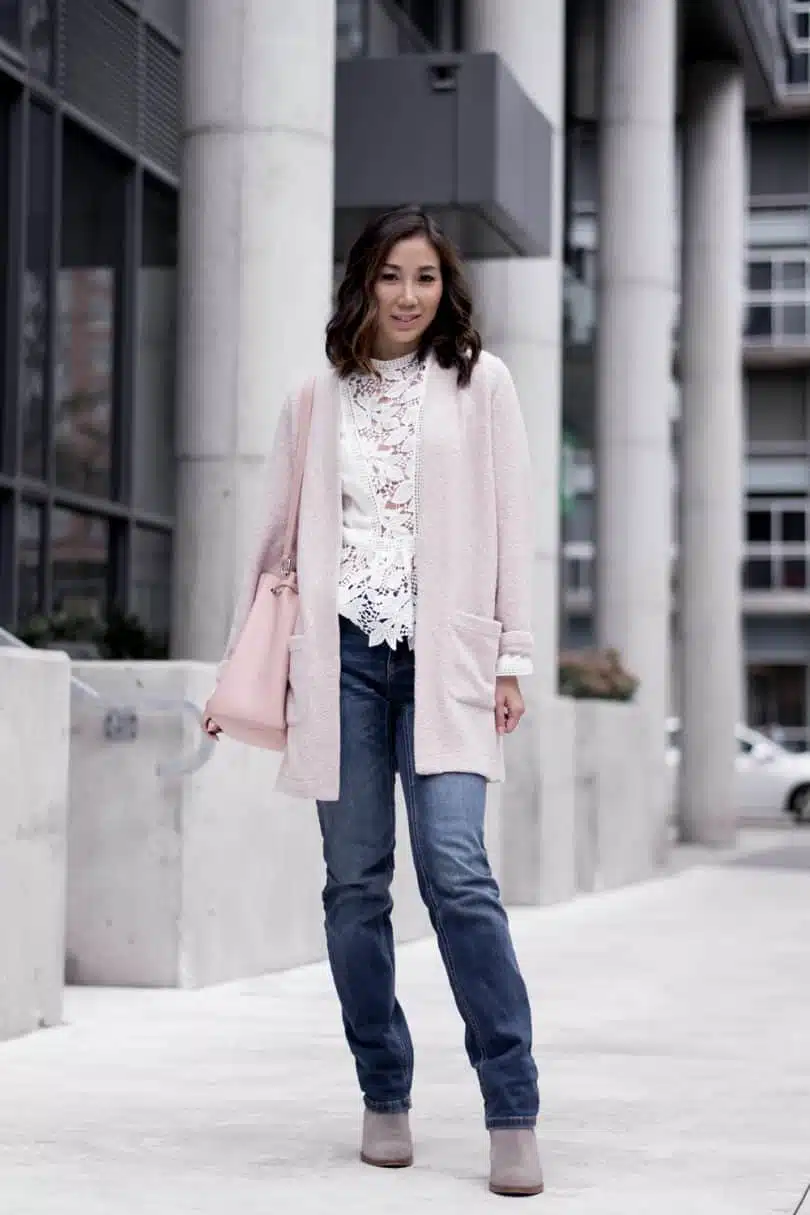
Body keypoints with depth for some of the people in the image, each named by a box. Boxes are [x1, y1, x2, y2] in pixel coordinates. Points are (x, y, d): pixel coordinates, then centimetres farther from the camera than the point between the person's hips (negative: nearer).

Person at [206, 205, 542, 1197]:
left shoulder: (480, 383, 8)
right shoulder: (318, 398, 14)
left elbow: (510, 522, 5)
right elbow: (280, 536, 17)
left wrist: (511, 659, 0)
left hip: (444, 657, -2)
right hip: (342, 656, 3)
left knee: (456, 870, -15)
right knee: (355, 883, 3)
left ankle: (513, 1115, -11)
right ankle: (385, 1098, 14)